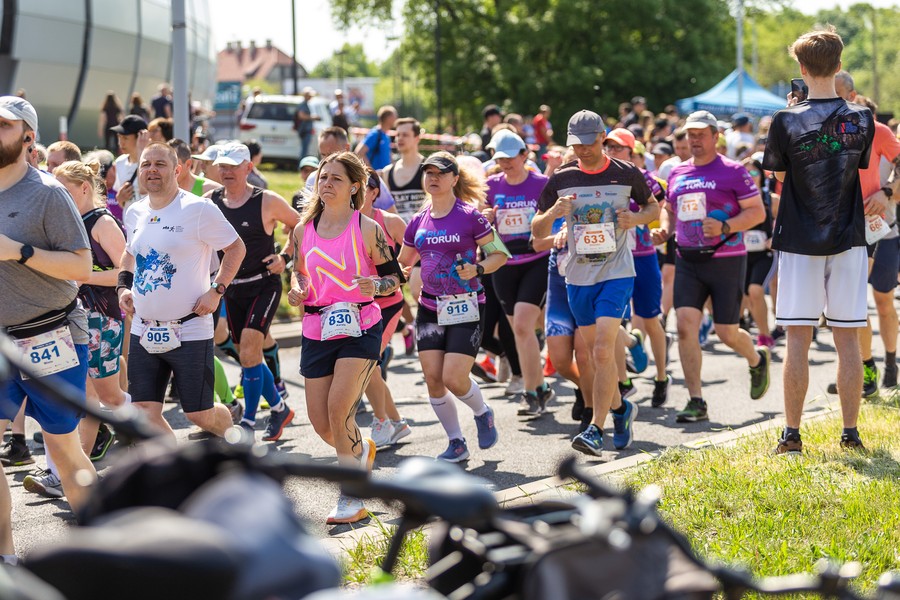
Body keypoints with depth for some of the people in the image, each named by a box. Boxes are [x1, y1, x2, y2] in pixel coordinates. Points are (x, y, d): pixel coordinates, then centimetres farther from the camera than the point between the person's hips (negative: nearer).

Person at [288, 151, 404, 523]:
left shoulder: (367, 229, -6)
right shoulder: (303, 230, 5)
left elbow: (395, 276, 0)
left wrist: (376, 286, -22)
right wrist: (297, 290, -3)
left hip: (359, 329, -5)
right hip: (316, 331, 5)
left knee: (339, 410, -18)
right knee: (321, 423, 4)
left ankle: (352, 500, -6)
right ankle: (362, 450, 39)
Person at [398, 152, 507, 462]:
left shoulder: (469, 216, -7)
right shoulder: (418, 222, 7)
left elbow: (499, 254, -3)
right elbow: (402, 263, 19)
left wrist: (478, 268, -20)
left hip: (466, 308, -5)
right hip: (430, 309, 5)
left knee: (453, 379, -12)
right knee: (433, 379, -1)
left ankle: (483, 413, 20)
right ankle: (456, 442, 16)